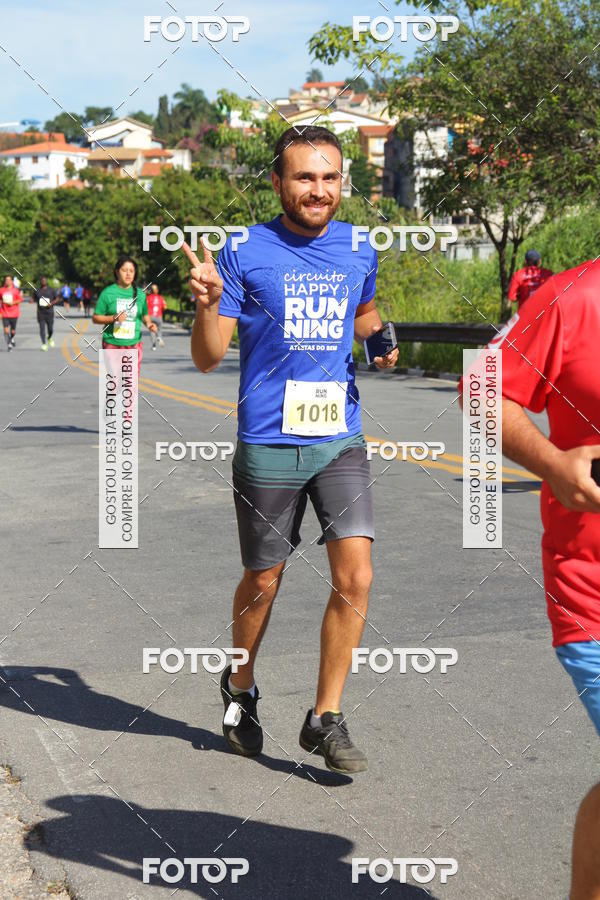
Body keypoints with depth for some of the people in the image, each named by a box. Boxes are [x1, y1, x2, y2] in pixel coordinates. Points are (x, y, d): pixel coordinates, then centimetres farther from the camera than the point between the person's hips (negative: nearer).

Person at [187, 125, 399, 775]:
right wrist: (208, 301, -25)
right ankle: (240, 689, 38)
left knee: (355, 575, -9)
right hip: (268, 444, -3)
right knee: (263, 583, 10)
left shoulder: (358, 250, 6)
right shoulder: (245, 252, -6)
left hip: (341, 439, 3)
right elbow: (208, 357, -6)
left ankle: (325, 718, 6)